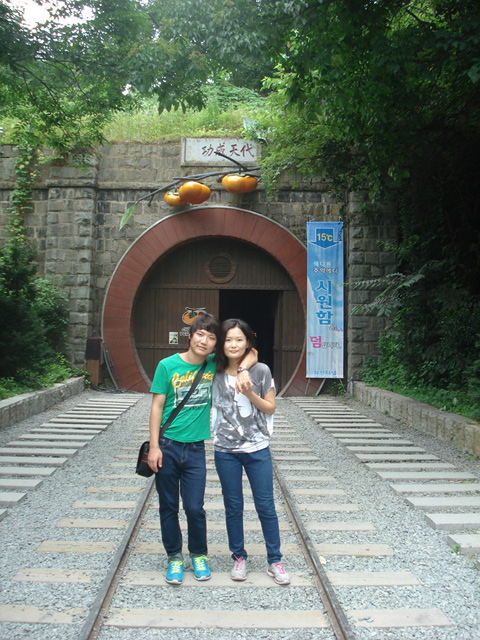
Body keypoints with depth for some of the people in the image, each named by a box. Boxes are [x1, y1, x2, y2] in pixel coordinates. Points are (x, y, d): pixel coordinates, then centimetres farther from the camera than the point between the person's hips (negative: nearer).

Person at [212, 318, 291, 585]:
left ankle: (275, 561, 21)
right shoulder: (216, 374, 1)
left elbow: (270, 408, -2)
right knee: (233, 506, 11)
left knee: (266, 505, 5)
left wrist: (250, 393, -17)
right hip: (225, 450, 2)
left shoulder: (260, 371, -6)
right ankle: (239, 557, 29)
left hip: (257, 449, -2)